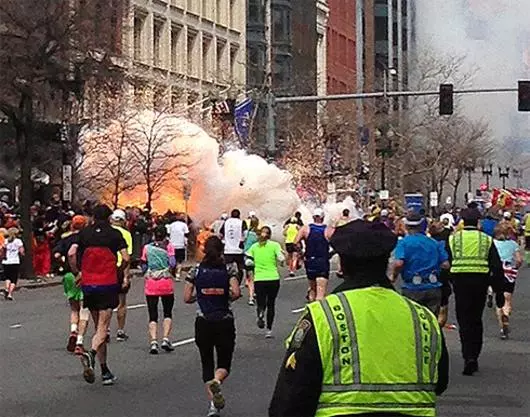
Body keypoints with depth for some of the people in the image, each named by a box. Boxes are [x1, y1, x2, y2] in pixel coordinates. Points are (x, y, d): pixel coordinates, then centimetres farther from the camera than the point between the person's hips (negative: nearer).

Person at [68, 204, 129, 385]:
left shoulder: (84, 233, 6)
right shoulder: (115, 234, -1)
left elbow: (71, 253, -7)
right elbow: (126, 258, -8)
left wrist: (76, 273, 7)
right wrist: (118, 271, 11)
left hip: (88, 284, 3)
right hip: (108, 284, -3)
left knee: (98, 326, 12)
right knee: (103, 328, -4)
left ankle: (105, 371, 13)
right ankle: (91, 354, -33)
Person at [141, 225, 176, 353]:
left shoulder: (147, 248, 4)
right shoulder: (168, 247, -1)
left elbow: (143, 267, 6)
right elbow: (172, 263, -11)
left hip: (150, 284, 1)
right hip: (166, 283, -1)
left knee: (153, 315, 3)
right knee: (168, 313, 15)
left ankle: (153, 342, -12)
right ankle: (165, 339, 1)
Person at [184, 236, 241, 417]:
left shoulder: (196, 271, 1)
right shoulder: (229, 270, -3)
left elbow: (187, 298, -1)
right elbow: (236, 292, -17)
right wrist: (227, 298, 4)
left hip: (203, 322, 1)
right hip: (225, 322, -1)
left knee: (207, 363, 13)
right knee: (224, 364, 12)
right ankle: (216, 382, -23)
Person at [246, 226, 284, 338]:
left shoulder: (254, 246, 6)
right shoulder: (274, 245, -1)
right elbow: (281, 258, -11)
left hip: (259, 279, 1)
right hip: (273, 278, -1)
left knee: (261, 304, 8)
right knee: (271, 305, 12)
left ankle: (260, 313, -28)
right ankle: (269, 330, 8)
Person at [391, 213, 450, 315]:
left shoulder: (404, 242, -4)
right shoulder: (434, 243, 8)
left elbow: (398, 263, -19)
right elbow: (445, 265, 4)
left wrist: (394, 275, 0)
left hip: (412, 289, -3)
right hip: (433, 289, 3)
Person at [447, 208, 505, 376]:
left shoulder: (452, 239, 5)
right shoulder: (487, 240, 6)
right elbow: (497, 268, 4)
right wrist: (499, 292, 7)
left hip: (460, 281, -1)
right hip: (480, 282, 1)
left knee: (464, 320, 1)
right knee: (476, 320, 15)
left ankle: (469, 357, -14)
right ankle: (474, 358, 19)